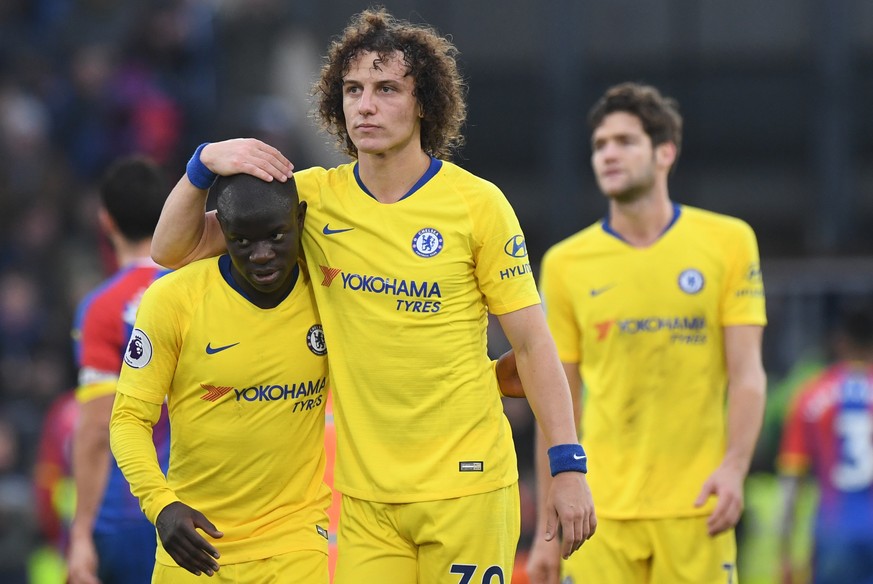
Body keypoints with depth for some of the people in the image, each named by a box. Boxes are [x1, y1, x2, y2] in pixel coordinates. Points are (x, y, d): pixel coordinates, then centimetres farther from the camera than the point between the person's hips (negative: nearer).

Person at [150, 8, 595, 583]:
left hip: (466, 487, -2)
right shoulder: (315, 197, 3)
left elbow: (532, 343, 0)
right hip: (365, 495, 2)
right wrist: (206, 162, -10)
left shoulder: (477, 204, -4)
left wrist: (569, 465, -5)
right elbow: (173, 249, 8)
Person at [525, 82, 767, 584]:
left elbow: (747, 373, 0)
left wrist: (734, 467, -16)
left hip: (694, 506, -1)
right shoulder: (565, 264, 7)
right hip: (600, 510, 1)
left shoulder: (729, 242, 4)